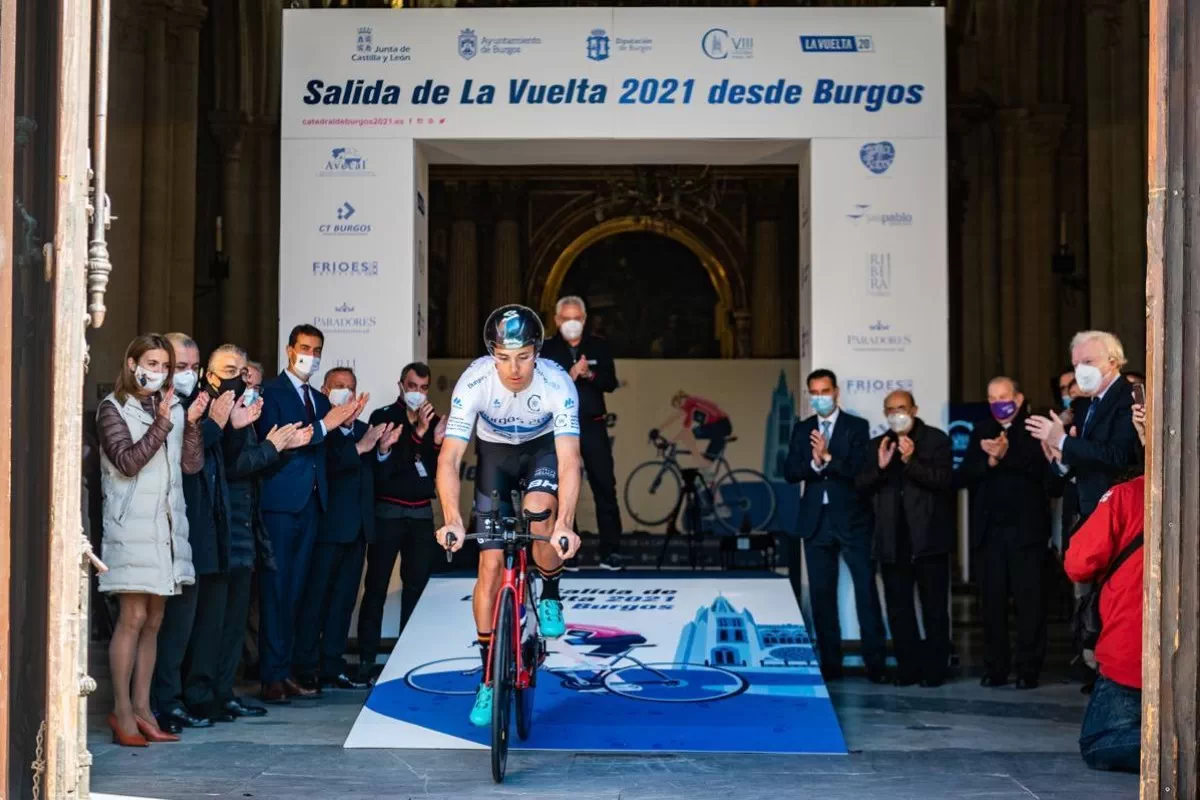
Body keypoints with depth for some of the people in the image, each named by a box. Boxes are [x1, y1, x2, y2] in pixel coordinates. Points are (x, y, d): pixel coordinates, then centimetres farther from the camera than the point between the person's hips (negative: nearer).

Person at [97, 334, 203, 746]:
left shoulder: (172, 408, 15)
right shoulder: (113, 409, -1)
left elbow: (192, 464, 8)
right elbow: (128, 461, -13)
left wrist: (192, 422, -4)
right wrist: (161, 424, -17)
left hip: (167, 524, 6)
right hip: (132, 524, -6)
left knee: (154, 621, 7)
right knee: (133, 617, -10)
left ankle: (142, 708, 11)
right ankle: (122, 711, -5)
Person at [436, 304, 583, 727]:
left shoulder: (558, 384, -33)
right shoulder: (473, 382, -32)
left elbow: (569, 460, -39)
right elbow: (449, 458, -34)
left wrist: (565, 524, -53)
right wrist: (452, 519, -49)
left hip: (543, 448, -1)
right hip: (495, 454, 1)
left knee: (539, 509, -34)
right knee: (491, 565, -6)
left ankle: (550, 596, -3)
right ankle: (489, 678, 6)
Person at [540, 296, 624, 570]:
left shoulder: (599, 346, 5)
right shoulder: (547, 350, 0)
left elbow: (610, 383, -3)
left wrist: (589, 374, -21)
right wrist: (569, 376, -23)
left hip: (593, 425, 1)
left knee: (605, 487, -1)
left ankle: (611, 550, 4)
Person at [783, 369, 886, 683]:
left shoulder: (857, 426, 0)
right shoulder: (802, 430, 10)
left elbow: (860, 469, -12)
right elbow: (790, 473, 1)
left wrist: (828, 458, -22)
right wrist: (813, 463, -17)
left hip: (852, 519, -4)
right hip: (816, 521, 4)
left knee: (866, 590, -5)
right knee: (821, 594, 6)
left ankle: (876, 663, -2)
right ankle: (830, 663, 11)